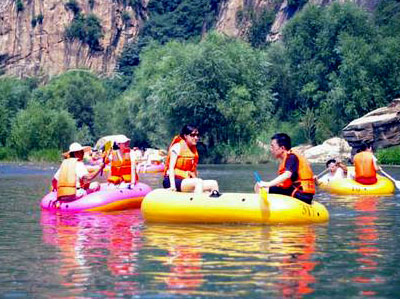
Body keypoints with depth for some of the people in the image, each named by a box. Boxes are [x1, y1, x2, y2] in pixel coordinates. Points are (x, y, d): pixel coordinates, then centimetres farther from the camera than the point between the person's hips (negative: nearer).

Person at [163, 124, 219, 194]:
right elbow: (171, 167, -15)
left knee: (214, 184, -7)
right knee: (198, 182, -32)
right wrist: (172, 185, -24)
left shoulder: (194, 150, 17)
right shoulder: (177, 147, -6)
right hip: (174, 180, -8)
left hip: (185, 181, 8)